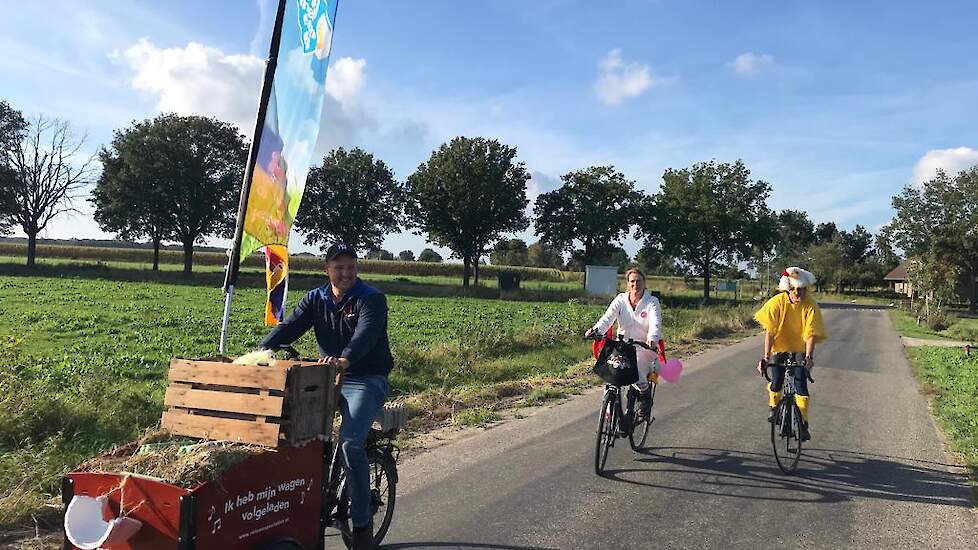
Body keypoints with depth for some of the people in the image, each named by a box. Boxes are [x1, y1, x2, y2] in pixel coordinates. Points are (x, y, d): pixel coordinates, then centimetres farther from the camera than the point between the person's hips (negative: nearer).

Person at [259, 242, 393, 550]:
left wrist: (345, 359, -47)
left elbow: (365, 334, -27)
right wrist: (263, 351, -25)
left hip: (367, 380, -6)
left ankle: (362, 521, -6)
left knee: (350, 443, -23)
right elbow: (290, 327, -6)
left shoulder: (371, 299, -8)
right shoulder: (316, 299, 8)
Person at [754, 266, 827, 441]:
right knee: (776, 382, -5)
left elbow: (811, 334, -22)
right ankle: (774, 407, 29)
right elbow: (770, 330, -20)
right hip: (780, 348, 1)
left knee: (800, 384, -14)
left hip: (800, 350, -1)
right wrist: (766, 356, -27)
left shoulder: (811, 306, -18)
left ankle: (803, 425, -3)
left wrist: (809, 357, -36)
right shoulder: (777, 302, -18)